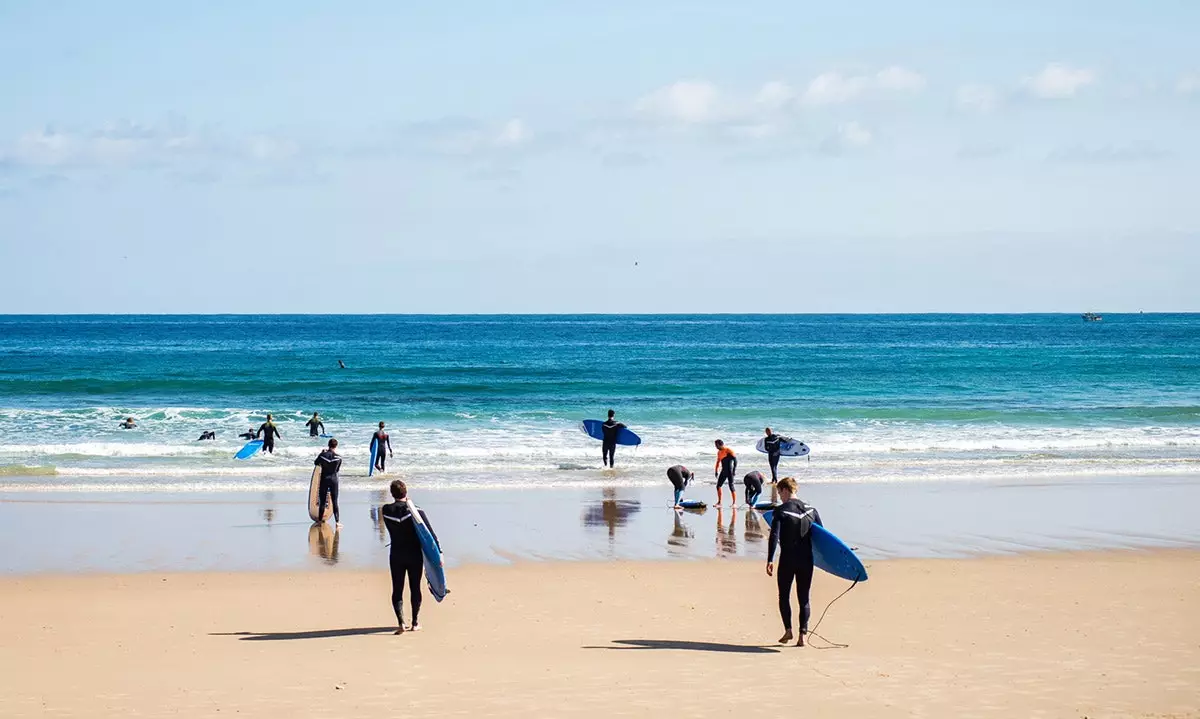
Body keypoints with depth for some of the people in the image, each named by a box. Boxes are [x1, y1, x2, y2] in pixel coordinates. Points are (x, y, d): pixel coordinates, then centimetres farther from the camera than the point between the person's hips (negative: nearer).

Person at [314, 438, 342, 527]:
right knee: (335, 501, 3)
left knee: (322, 501, 9)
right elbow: (338, 469, 5)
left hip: (324, 479, 0)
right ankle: (337, 521, -3)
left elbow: (316, 463, 9)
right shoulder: (338, 457, -7)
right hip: (334, 479, 0)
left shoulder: (323, 455, -9)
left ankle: (320, 520, 16)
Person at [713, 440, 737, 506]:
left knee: (731, 486, -7)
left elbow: (735, 459, -13)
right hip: (723, 471, 8)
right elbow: (718, 462, 25)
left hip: (730, 471, -8)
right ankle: (719, 502, 11)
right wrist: (716, 470, 19)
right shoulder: (719, 452, 14)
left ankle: (734, 502, -1)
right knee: (718, 486, 4)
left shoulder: (728, 450, -10)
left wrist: (734, 469, -18)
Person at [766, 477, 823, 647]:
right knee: (804, 598, 8)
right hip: (806, 560, 3)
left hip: (787, 560, -3)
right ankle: (802, 635, 1)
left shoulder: (781, 511, -7)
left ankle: (788, 630, 4)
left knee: (784, 596, 13)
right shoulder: (811, 510, 6)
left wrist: (770, 560, -15)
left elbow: (774, 537, -15)